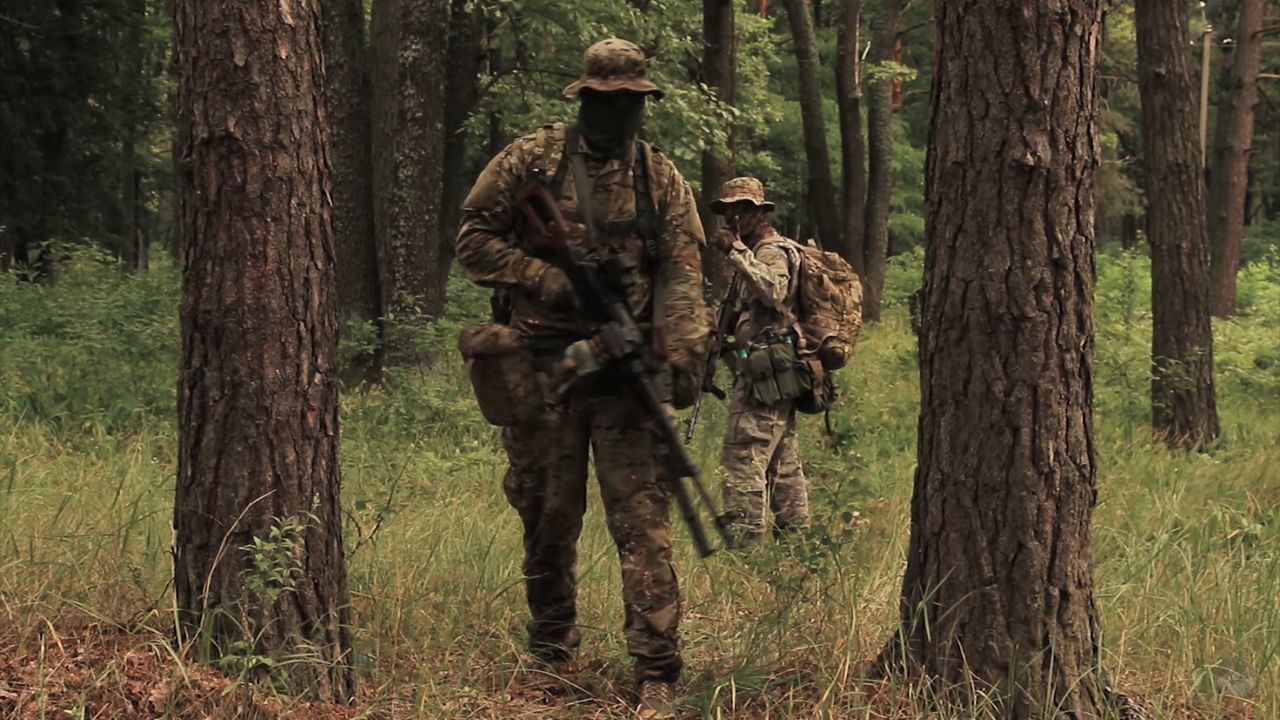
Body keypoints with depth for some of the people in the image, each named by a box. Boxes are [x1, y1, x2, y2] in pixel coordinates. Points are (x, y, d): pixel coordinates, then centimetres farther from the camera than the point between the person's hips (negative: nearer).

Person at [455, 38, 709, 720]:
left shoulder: (661, 179, 7)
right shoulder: (530, 160, 2)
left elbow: (682, 272, -2)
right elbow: (474, 238, 0)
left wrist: (681, 352, -19)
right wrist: (557, 282, -11)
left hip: (628, 374, 0)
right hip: (543, 370, 0)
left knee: (643, 523, -7)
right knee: (548, 516, 11)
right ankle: (551, 649, 32)